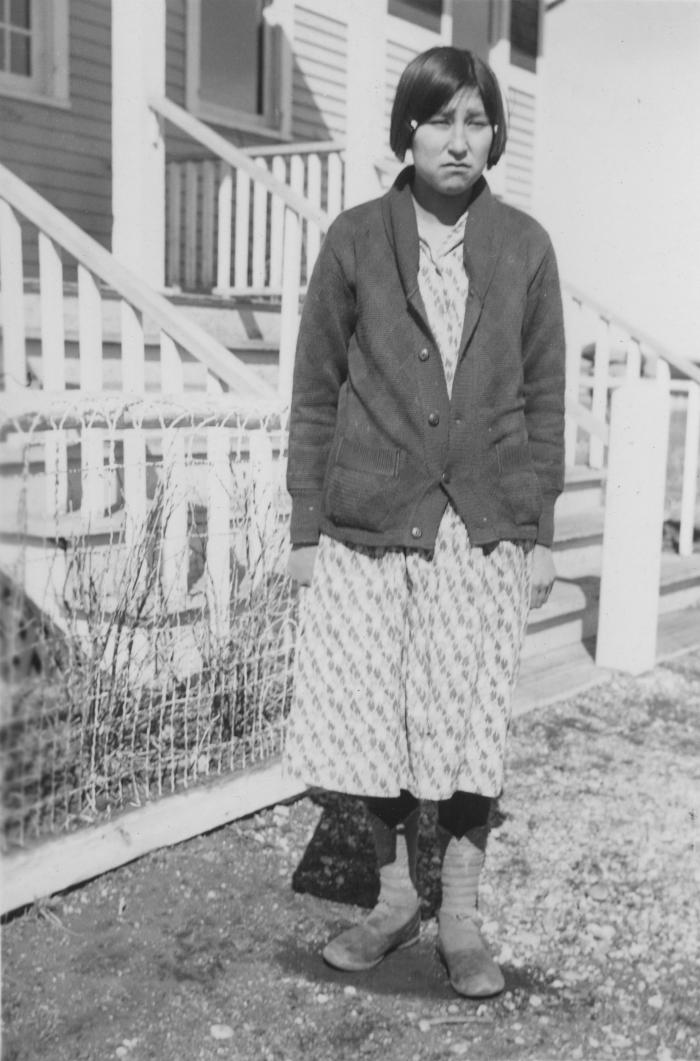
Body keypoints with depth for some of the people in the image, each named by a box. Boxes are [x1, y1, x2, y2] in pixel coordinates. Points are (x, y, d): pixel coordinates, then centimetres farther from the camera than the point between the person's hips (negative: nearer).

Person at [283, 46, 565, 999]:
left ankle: (461, 918, 23)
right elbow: (316, 391, 3)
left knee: (473, 724, 5)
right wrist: (306, 526, 0)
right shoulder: (355, 239, 1)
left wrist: (542, 531, 3)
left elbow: (544, 396, 6)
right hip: (370, 525, 0)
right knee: (376, 720, 6)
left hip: (486, 527, 0)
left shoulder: (524, 246, 4)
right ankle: (396, 894, 28)